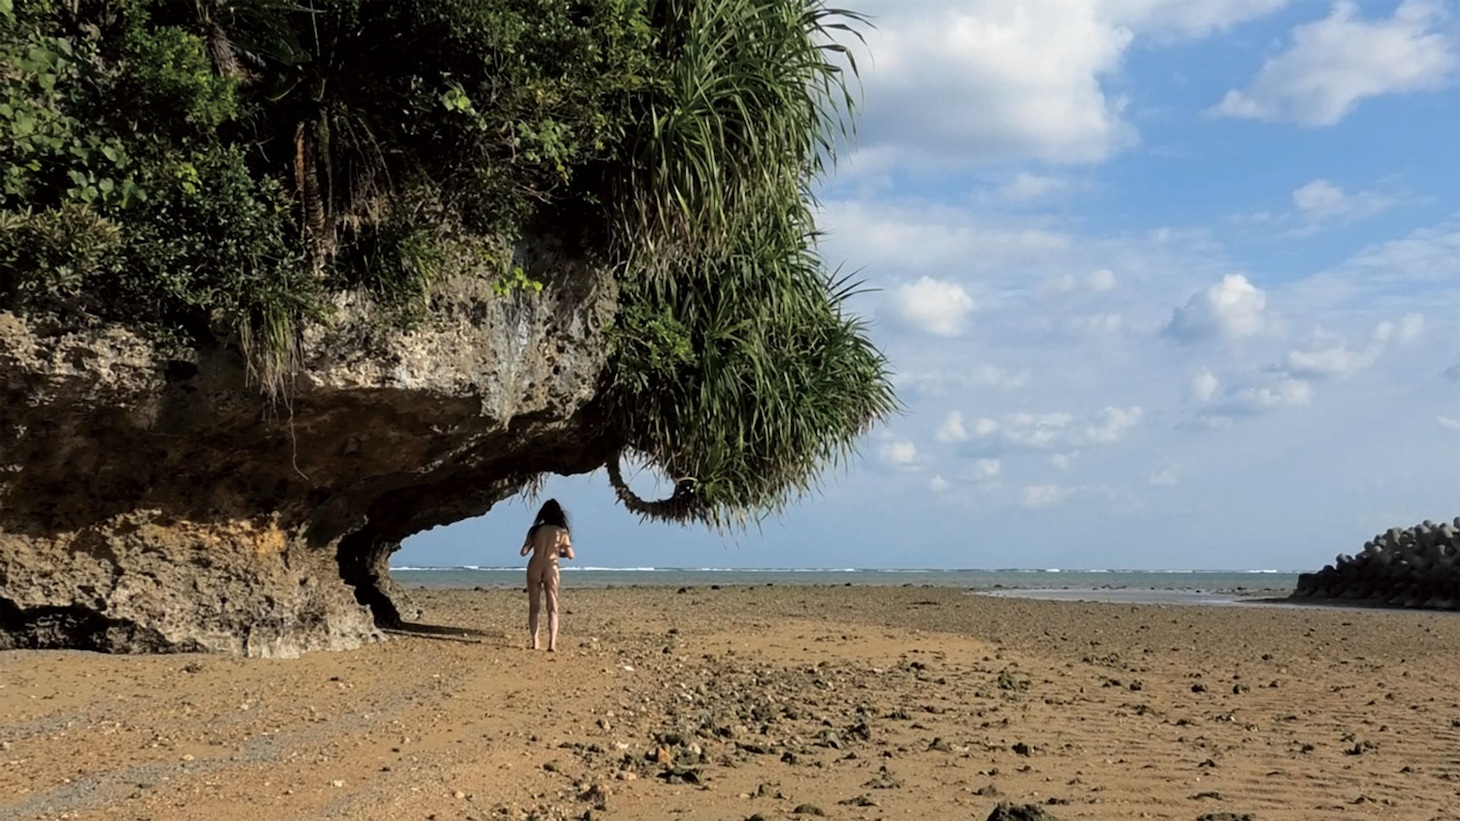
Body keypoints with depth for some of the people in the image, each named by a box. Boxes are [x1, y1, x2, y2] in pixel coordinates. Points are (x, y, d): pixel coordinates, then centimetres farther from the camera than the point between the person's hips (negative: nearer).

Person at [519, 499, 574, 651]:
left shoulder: (535, 530, 3)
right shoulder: (561, 532, 1)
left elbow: (524, 552, -1)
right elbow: (570, 555, -1)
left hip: (535, 567, 1)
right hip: (551, 568, -1)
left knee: (534, 608, 12)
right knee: (553, 609, 3)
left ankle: (535, 642, 9)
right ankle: (552, 643, -10)